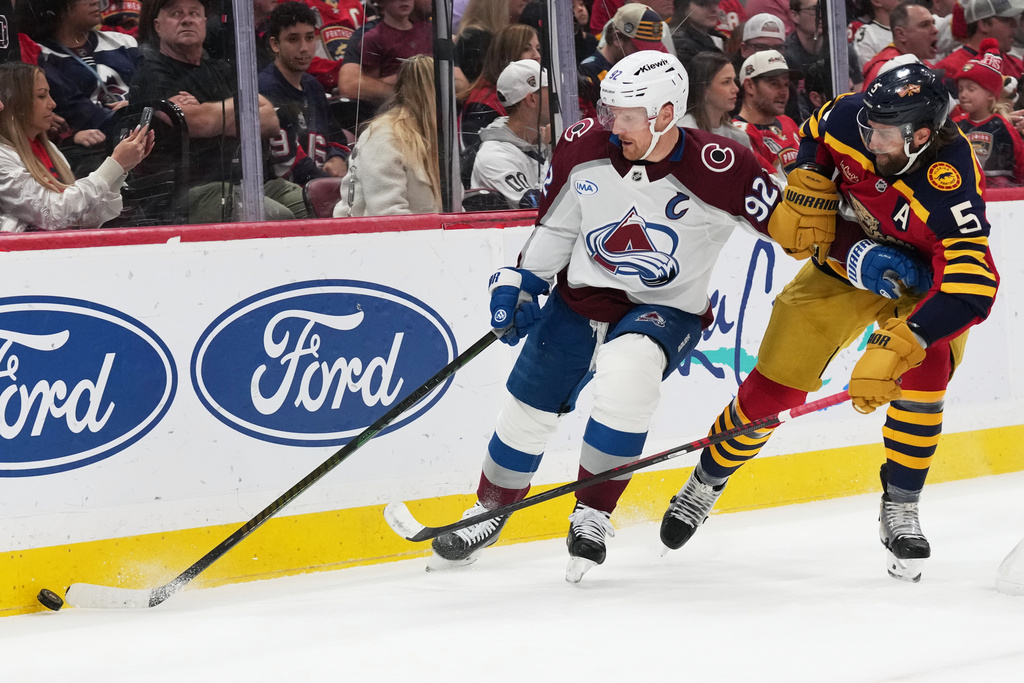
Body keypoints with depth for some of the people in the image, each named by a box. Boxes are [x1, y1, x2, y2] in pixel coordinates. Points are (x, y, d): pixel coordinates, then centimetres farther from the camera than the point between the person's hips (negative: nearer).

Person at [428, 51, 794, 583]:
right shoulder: (584, 147, -11)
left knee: (626, 375, -33)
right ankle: (488, 513, 35)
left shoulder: (719, 171, -23)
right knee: (528, 413, 6)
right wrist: (520, 283, 3)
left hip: (664, 309, -4)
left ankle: (593, 515, -12)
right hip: (580, 297, 4)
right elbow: (555, 224, 6)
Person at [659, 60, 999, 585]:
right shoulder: (849, 118, -26)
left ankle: (900, 509, -11)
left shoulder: (951, 185, -38)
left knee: (924, 368, -29)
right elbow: (815, 138, 2)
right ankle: (707, 482, 24)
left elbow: (969, 289, -46)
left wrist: (895, 348, -53)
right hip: (846, 259, 3)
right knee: (774, 384, 0)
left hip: (921, 279, -3)